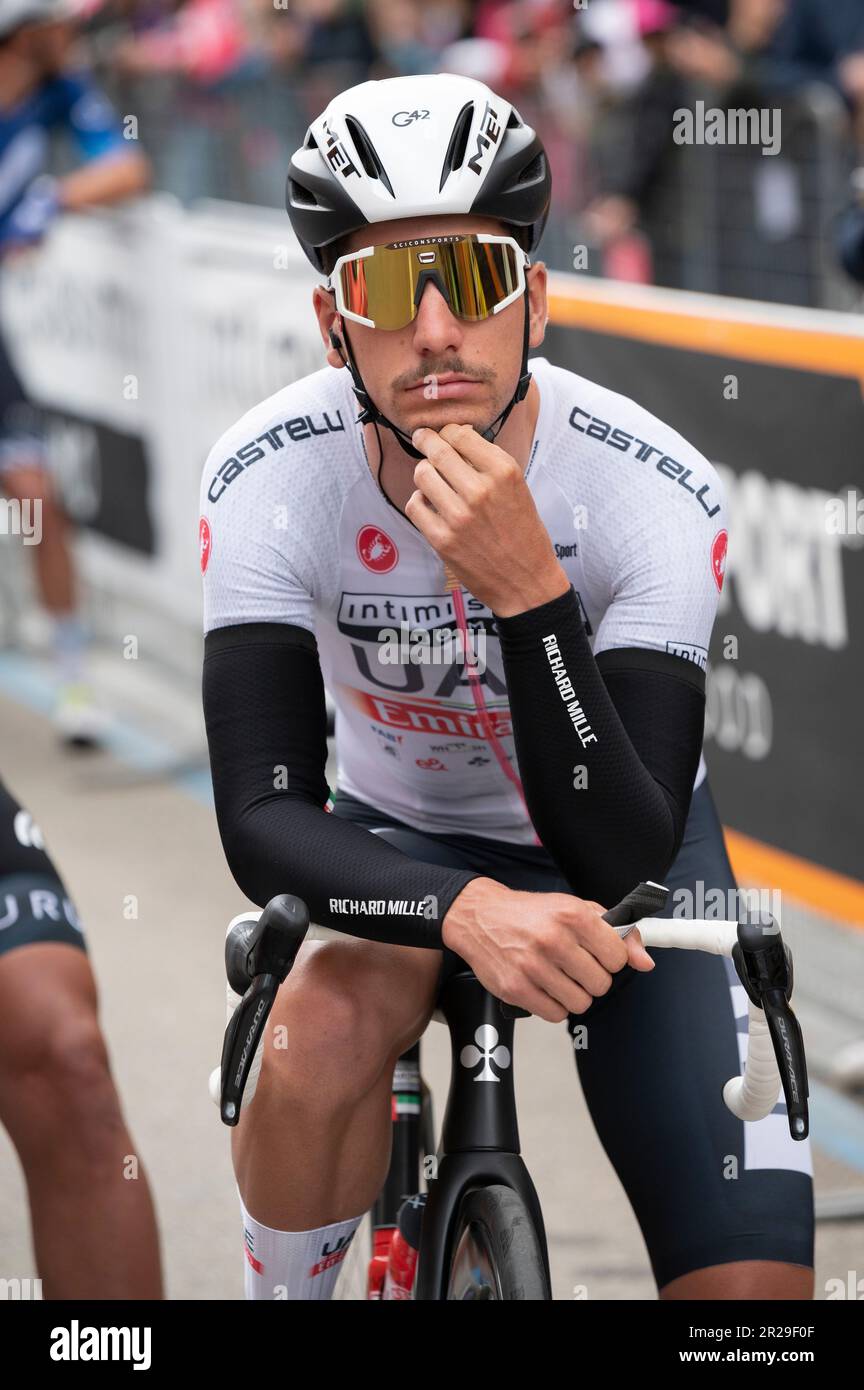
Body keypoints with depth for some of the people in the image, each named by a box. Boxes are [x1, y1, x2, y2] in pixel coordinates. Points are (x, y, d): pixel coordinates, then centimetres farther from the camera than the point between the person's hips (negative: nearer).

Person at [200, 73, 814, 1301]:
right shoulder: (272, 478, -25)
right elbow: (262, 819, -30)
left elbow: (620, 860, -34)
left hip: (627, 848, 0)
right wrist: (467, 909, -50)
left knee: (754, 1288, -15)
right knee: (319, 1045, -34)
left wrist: (526, 593, -48)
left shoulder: (653, 493, -29)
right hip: (406, 844, 0)